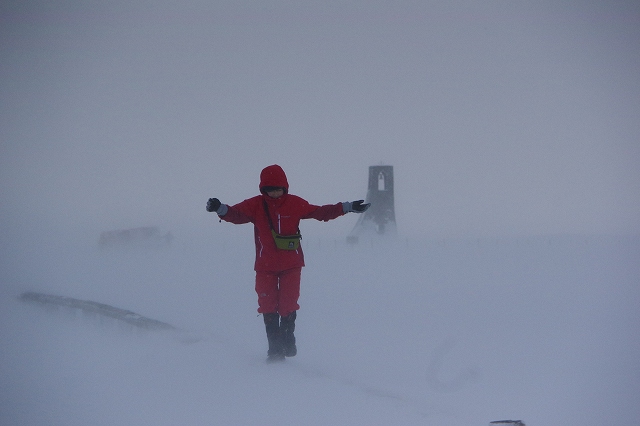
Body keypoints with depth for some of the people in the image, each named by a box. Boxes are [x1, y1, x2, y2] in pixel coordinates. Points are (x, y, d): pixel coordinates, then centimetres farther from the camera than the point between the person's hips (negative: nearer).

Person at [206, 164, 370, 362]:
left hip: (291, 265, 0)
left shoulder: (295, 203, -1)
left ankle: (288, 341, 22)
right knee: (268, 306, -1)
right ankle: (274, 347, 8)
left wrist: (346, 207, 5)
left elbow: (320, 212, 8)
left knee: (288, 304, 0)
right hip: (265, 266, 0)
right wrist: (221, 209, -38)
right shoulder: (256, 205, -4)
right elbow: (236, 214, -17)